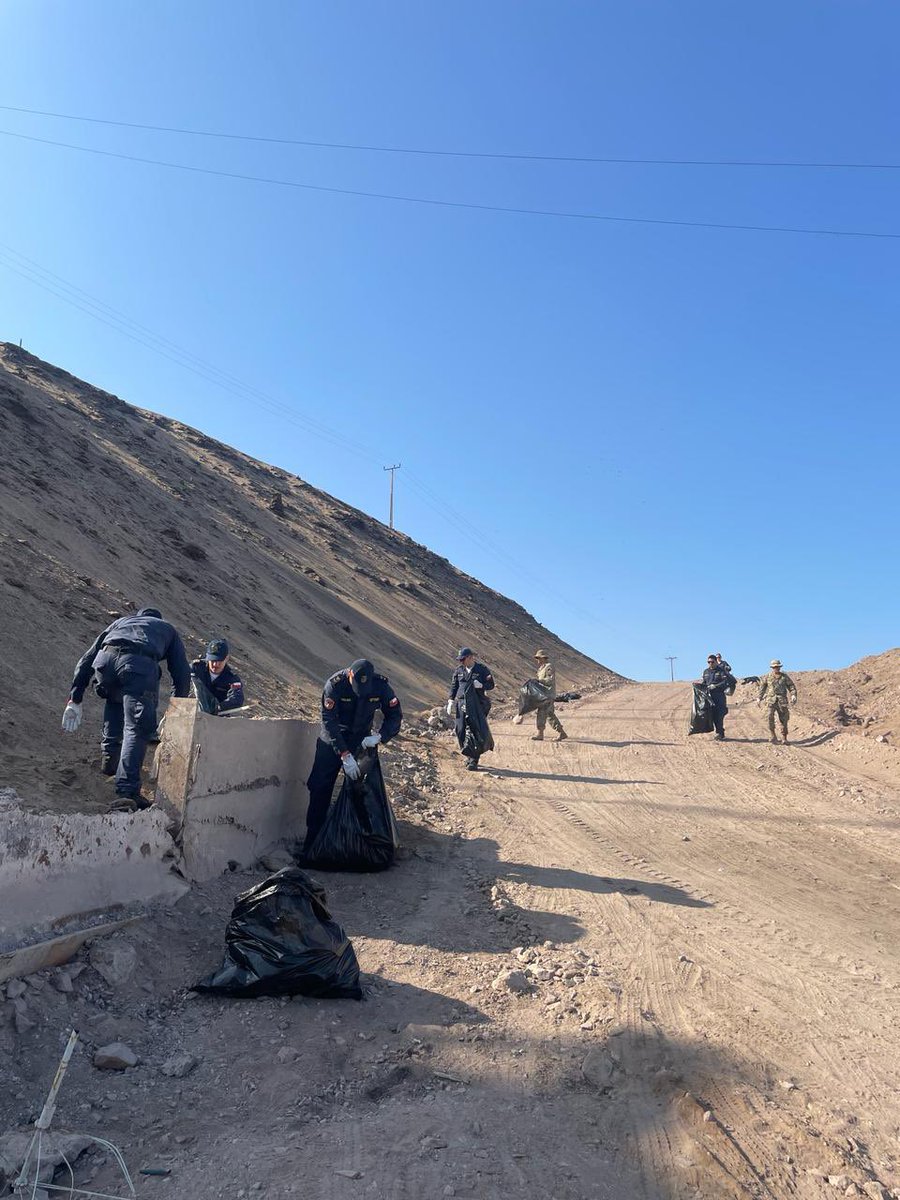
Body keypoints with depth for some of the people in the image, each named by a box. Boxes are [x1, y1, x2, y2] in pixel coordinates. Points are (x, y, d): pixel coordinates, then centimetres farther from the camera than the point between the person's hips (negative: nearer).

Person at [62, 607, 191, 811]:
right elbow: (182, 673, 29)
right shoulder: (167, 628, 38)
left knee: (115, 699, 35)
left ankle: (109, 756, 31)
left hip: (105, 658, 3)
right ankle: (126, 792, -14)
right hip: (140, 665, -3)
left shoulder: (120, 622, 41)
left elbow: (87, 660, 32)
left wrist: (74, 700, 31)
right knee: (137, 729, -3)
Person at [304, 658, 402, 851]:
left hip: (361, 741, 2)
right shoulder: (334, 684, -27)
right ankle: (312, 840, 7)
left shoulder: (380, 686, -19)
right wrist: (345, 755, -33)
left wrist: (379, 737, -27)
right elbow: (329, 722, -28)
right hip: (332, 740, -2)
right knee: (320, 788, -3)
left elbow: (395, 715, -9)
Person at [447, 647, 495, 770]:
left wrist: (481, 685, -18)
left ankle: (473, 761, -5)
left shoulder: (482, 669, -1)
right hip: (462, 704, 4)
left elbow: (491, 684, 2)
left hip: (477, 705, -4)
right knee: (461, 731, 2)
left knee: (476, 731, -8)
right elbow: (453, 687, 14)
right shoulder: (459, 670, 9)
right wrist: (451, 702, 6)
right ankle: (469, 756, 17)